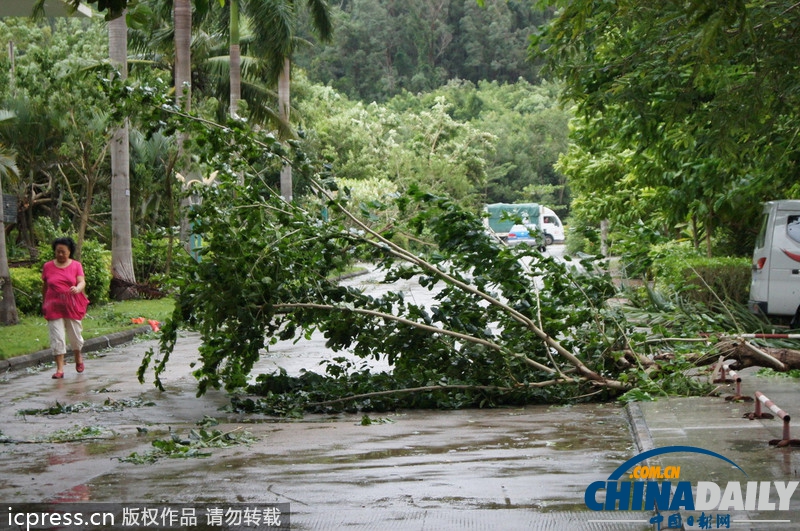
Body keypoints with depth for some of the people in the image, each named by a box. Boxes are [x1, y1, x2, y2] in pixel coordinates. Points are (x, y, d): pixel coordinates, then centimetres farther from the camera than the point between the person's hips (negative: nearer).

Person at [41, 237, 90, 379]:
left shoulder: (76, 265, 2)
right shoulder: (48, 266, 5)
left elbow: (82, 282, -10)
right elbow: (44, 287, 12)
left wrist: (77, 288, -32)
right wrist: (43, 304, 15)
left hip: (72, 306, 0)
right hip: (54, 306, 0)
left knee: (75, 334, 11)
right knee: (57, 338, -5)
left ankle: (78, 357, 40)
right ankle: (59, 369, -5)